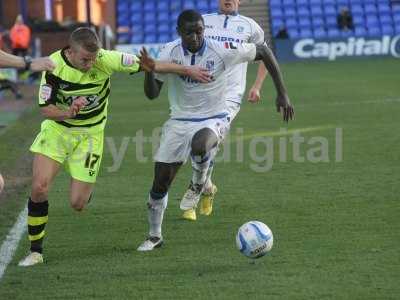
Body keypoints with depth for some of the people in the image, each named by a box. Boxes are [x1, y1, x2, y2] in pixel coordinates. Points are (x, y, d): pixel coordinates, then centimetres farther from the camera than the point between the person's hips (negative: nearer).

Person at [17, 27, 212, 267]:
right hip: (56, 130, 0)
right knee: (39, 188, -17)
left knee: (78, 203, -6)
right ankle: (36, 251, -1)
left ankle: (86, 187, 34)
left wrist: (189, 71, -8)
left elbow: (149, 65, -12)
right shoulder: (54, 65, -20)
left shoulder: (106, 60, -21)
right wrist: (68, 112, -36)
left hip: (89, 134, 0)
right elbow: (45, 109, -15)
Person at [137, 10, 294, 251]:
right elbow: (152, 93, -7)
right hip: (180, 121, 3)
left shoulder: (223, 50, -17)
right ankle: (154, 236, 22)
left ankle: (201, 180, -4)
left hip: (214, 119, -3)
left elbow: (264, 51, -5)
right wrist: (149, 70, -29)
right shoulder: (170, 53, -9)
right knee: (161, 181, 0)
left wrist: (282, 93, -6)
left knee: (199, 145, -40)